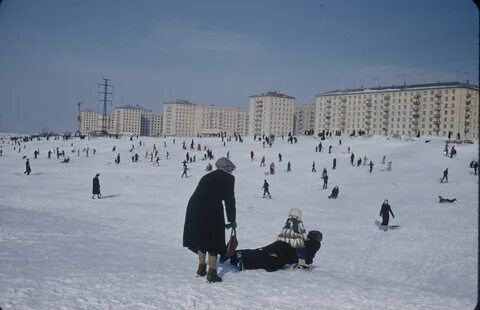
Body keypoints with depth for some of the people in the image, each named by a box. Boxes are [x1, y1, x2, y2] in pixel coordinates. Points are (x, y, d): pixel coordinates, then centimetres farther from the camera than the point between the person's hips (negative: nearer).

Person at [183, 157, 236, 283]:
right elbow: (229, 201, 3)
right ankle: (212, 273, 11)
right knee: (213, 243, 8)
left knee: (201, 239, 23)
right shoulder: (228, 178, 7)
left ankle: (201, 268, 31)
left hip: (194, 208, 6)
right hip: (212, 212, -6)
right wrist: (232, 220, 10)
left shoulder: (207, 177, 24)